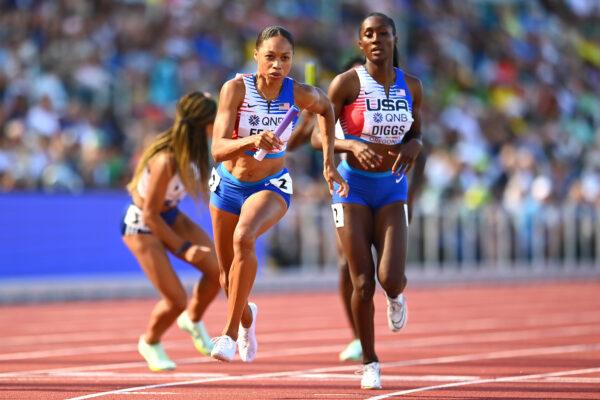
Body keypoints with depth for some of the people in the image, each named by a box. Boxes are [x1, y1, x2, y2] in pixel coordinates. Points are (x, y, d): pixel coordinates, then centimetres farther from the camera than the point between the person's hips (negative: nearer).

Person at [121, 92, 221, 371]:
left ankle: (193, 319, 18)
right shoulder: (165, 161, -35)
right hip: (141, 225, -7)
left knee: (217, 269, -10)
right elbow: (150, 215, -25)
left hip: (170, 216, 7)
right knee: (175, 301, -9)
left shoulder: (192, 149, -12)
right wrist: (182, 248, -22)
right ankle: (150, 343, 22)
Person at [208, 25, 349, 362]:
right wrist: (252, 140, -49)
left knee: (244, 238, -34)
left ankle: (231, 333, -26)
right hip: (228, 186, 1)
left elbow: (326, 108, 8)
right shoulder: (236, 88, -22)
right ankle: (247, 317, 51)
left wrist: (329, 163, 5)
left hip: (271, 186, -1)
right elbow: (218, 149, -29)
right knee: (229, 279, 14)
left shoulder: (299, 94, -17)